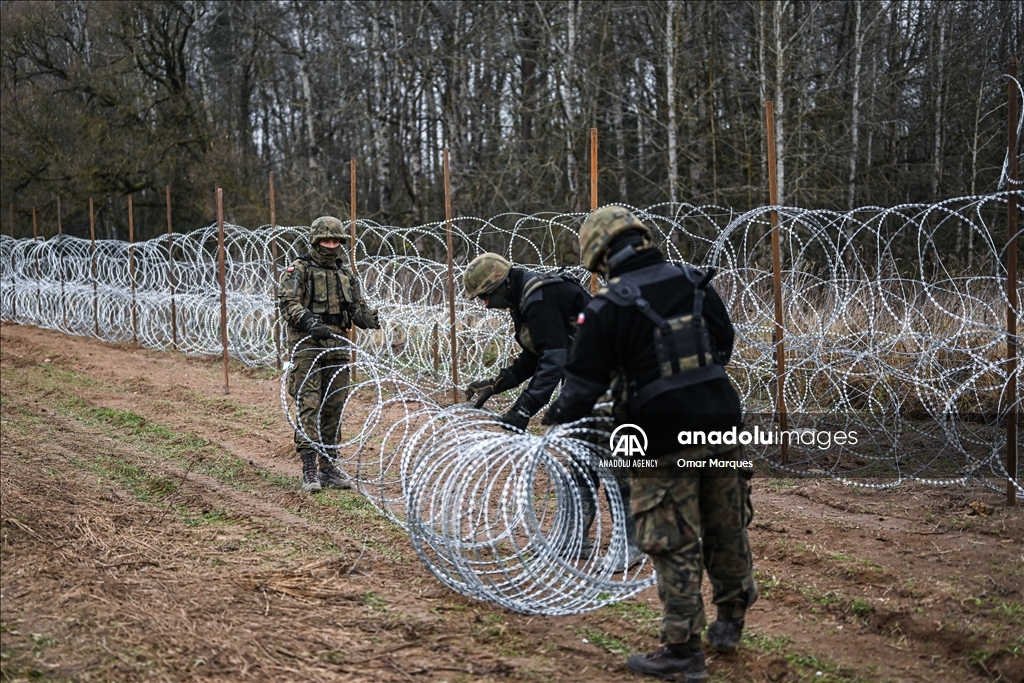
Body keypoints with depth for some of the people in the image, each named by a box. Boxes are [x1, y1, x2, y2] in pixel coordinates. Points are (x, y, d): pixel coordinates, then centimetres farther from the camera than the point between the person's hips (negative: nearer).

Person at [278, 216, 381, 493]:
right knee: (309, 406, -10)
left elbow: (357, 306, 17)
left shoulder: (345, 273, 16)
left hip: (337, 348, 6)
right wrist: (309, 322, -30)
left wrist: (369, 317, -6)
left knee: (334, 408, 8)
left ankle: (328, 467, 15)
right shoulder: (299, 270, -2)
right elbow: (287, 302, -14)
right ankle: (309, 470, -10)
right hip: (307, 346, -6)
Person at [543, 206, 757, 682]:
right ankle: (730, 621, 36)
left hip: (665, 441, -5)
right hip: (721, 426, 5)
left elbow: (585, 383, -8)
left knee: (675, 546, 2)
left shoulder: (608, 307, -11)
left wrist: (556, 417, 10)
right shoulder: (696, 283, 5)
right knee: (727, 531, 19)